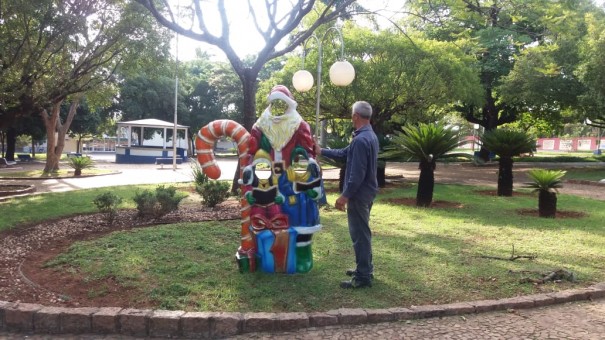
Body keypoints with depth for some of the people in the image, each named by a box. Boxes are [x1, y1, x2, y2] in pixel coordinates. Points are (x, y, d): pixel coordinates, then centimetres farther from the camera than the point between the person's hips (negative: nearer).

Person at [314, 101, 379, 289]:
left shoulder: (360, 140, -23)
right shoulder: (370, 135, 10)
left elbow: (357, 174, -26)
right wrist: (322, 151, 25)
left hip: (359, 193, -10)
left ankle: (363, 277, 3)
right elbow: (345, 153, 19)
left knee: (359, 234, -3)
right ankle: (365, 268, 30)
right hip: (366, 191, 10)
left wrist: (345, 195, -21)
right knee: (362, 232, 19)